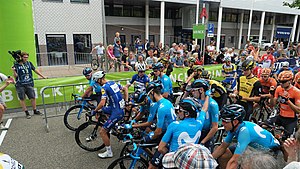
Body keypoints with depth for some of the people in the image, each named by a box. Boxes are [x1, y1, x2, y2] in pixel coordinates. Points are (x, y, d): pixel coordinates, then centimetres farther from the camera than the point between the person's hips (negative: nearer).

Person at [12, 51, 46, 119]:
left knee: (33, 98, 1)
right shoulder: (16, 65, 0)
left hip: (29, 84, 2)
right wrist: (14, 71, -20)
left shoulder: (29, 63, 8)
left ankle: (35, 111, 15)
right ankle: (26, 113, 11)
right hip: (20, 85, -2)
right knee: (22, 99, 2)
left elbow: (35, 70, 16)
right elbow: (16, 76, -1)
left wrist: (43, 76, 16)